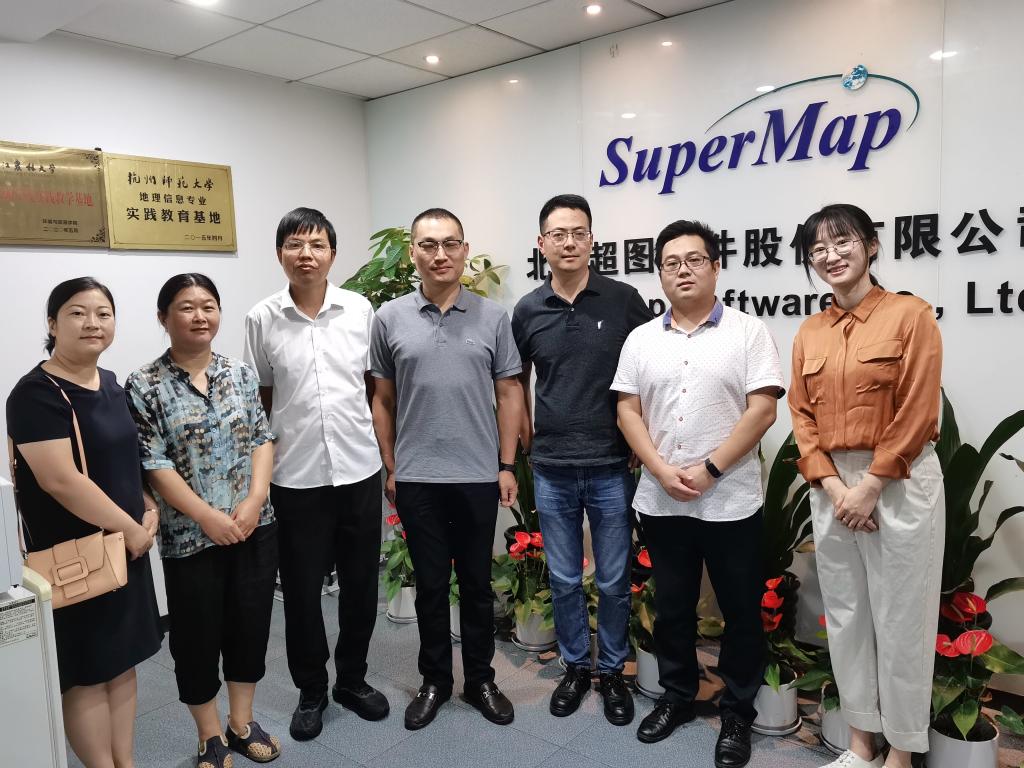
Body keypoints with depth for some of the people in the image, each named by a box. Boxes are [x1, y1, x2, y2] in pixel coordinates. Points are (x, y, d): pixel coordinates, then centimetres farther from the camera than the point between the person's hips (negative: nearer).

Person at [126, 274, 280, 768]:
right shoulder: (144, 386, -7)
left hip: (255, 528, 3)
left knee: (250, 625, 13)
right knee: (197, 636, 10)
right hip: (190, 537, -3)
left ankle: (242, 722, 34)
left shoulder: (241, 374, 4)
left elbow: (262, 439, 3)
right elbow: (152, 464, -10)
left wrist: (254, 501, -10)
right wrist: (207, 516, -15)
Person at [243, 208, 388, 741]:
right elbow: (259, 400, 5)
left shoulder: (360, 309, -1)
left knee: (360, 583, 13)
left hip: (360, 471, 1)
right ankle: (311, 690, 32)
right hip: (295, 479, -1)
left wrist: (384, 448, 6)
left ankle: (353, 679, 35)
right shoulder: (262, 319, -2)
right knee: (302, 589, 11)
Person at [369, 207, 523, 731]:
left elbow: (509, 394, 3)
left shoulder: (492, 317, 0)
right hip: (416, 478, 0)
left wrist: (507, 465, 0)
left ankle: (480, 680, 30)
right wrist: (390, 467, 4)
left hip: (478, 475, 0)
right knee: (430, 584, 12)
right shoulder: (389, 319, 1)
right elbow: (382, 400, 6)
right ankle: (434, 681, 30)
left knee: (477, 583, 13)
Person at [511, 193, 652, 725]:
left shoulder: (624, 300, -4)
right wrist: (524, 431, 10)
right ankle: (576, 667, 33)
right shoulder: (527, 310, 2)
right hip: (551, 468, 2)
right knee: (564, 579, 13)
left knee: (614, 580, 10)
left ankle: (613, 671, 30)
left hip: (611, 466, -1)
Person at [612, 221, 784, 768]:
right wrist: (663, 471, -10)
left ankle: (737, 714, 28)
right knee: (671, 607, 16)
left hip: (731, 502, -3)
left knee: (740, 612, 9)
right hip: (660, 502, 3)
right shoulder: (641, 339, 7)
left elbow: (762, 411, -10)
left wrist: (708, 470, -15)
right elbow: (628, 412, 3)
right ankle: (677, 697, 35)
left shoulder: (747, 332, -3)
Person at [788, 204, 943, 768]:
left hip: (899, 482, -5)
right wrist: (833, 486, -7)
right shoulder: (809, 332, 8)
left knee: (899, 617, 5)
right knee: (845, 613, 13)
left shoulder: (910, 314, -6)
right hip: (831, 485, 5)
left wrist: (870, 487, -15)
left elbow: (916, 413, -12)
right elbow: (802, 414, 5)